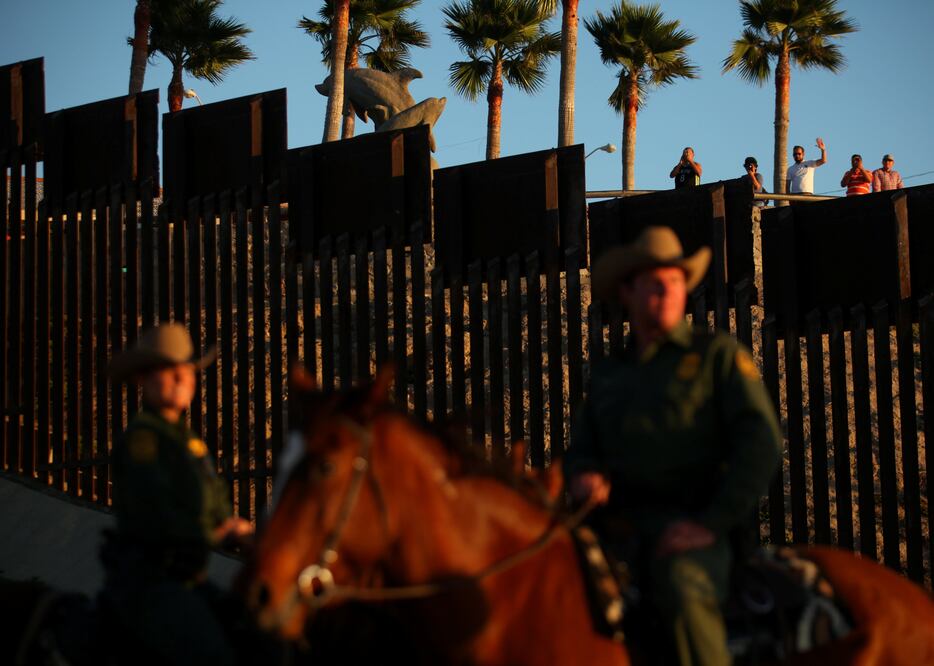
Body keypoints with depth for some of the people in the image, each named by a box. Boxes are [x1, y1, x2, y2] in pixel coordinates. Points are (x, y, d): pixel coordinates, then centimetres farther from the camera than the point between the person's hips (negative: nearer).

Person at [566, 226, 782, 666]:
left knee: (683, 587, -37)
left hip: (689, 527, -5)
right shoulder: (608, 376, 24)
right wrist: (583, 477, -3)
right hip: (617, 526, 5)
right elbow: (581, 449, 24)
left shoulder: (718, 355, 9)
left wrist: (713, 522, -12)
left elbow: (761, 444, -1)